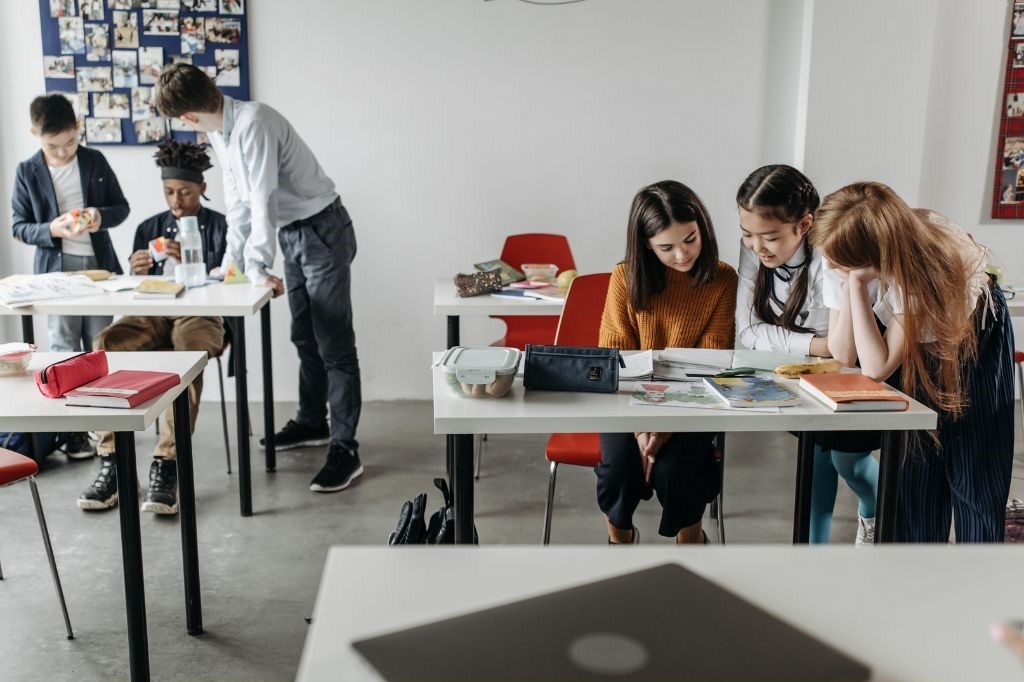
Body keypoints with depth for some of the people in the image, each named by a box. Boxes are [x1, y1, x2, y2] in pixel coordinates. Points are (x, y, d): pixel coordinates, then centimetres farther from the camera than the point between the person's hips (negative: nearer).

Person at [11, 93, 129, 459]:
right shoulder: (27, 172, -1)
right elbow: (19, 226, 1)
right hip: (56, 268, -1)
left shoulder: (95, 162, 2)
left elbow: (121, 207, 7)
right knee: (64, 348, 1)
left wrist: (101, 216, -14)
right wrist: (51, 230, -18)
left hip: (99, 263, 1)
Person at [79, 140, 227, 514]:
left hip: (200, 314, -3)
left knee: (188, 349, -40)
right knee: (106, 345, -30)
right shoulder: (149, 228, 19)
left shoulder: (221, 228, 8)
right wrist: (136, 272, -7)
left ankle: (167, 465, -38)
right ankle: (111, 462, -27)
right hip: (152, 314, 4)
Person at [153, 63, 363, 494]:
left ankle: (345, 450, -6)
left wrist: (257, 266, -24)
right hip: (291, 234, 9)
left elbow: (262, 200, -26)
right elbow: (238, 199, 13)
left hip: (322, 231, -9)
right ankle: (312, 422, 33)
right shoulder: (219, 132, 6)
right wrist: (231, 259, 12)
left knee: (334, 345, -9)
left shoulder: (252, 123, -24)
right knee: (304, 338, 18)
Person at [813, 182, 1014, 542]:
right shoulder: (844, 260, -26)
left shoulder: (925, 262, -39)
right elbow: (843, 355, -24)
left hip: (974, 336, -3)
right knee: (913, 468, 1)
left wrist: (856, 282, -42)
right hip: (912, 350, 4)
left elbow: (877, 368, -37)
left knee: (974, 471, -3)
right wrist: (849, 282, -36)